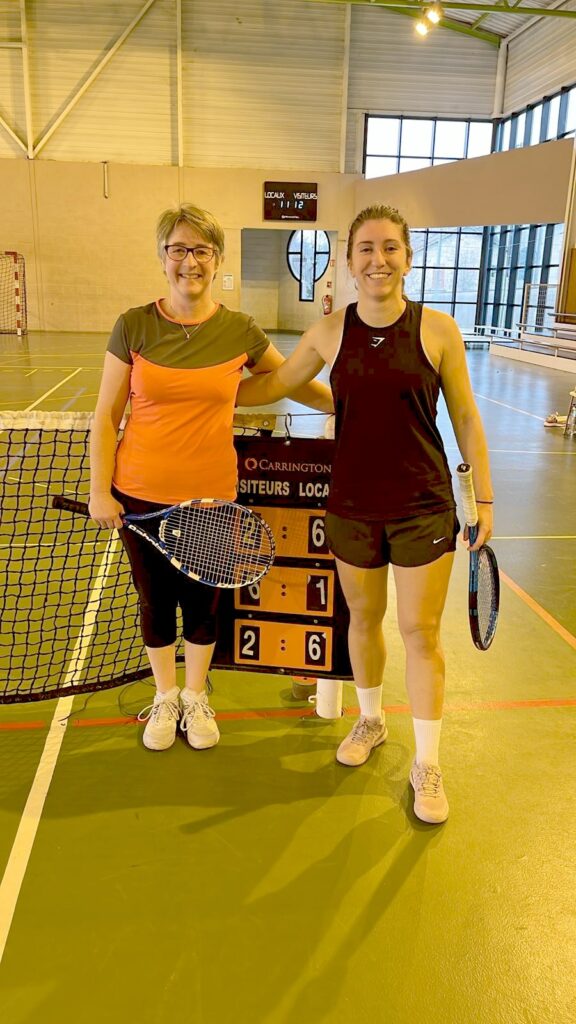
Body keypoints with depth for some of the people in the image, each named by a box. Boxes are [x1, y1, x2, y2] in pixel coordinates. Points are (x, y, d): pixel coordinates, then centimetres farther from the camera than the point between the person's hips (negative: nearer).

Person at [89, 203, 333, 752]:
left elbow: (297, 385, 11)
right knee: (155, 600, 14)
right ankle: (165, 697, 39)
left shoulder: (240, 331, -3)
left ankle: (196, 698, 39)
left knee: (202, 601, 14)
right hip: (141, 496, 0)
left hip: (211, 497, 0)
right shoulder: (133, 326, -5)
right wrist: (100, 491, -5)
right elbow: (106, 416, -1)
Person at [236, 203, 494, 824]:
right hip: (352, 507, 2)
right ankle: (371, 721, 42)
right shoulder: (330, 333, -1)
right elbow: (271, 385, 12)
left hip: (424, 507, -2)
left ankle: (427, 766, 22)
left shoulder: (438, 331, -7)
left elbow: (465, 418, 1)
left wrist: (484, 498, 1)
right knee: (363, 618, 16)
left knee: (421, 632, 4)